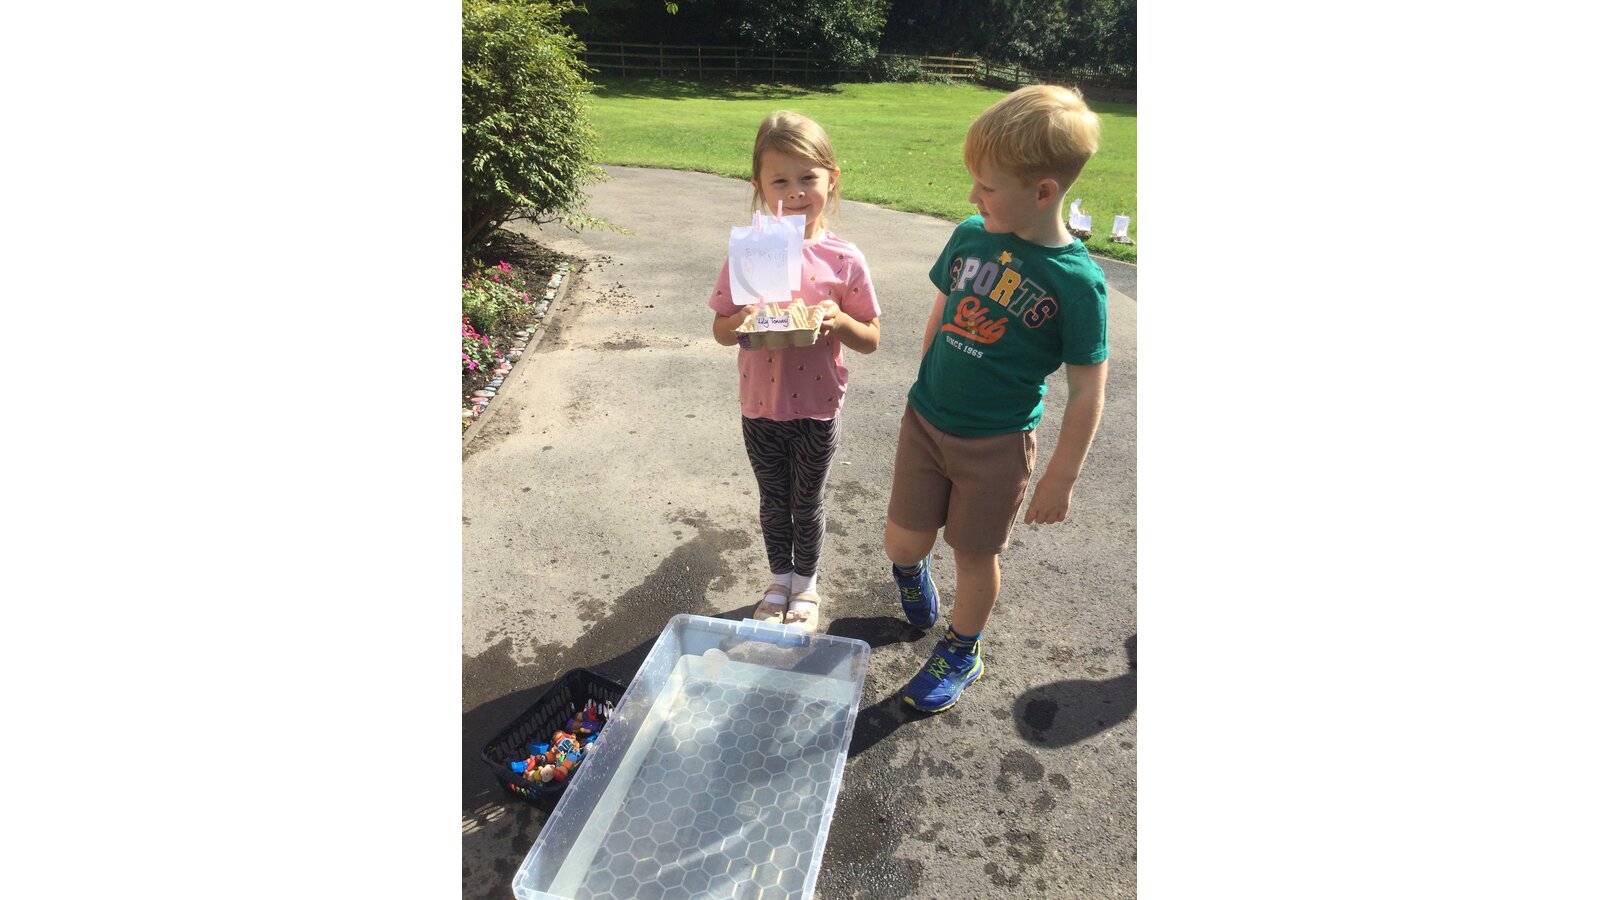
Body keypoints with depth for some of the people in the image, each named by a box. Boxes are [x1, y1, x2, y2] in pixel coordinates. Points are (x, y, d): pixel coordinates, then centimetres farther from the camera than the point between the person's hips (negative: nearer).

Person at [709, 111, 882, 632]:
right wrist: (742, 322, -23)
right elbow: (720, 331, -1)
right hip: (760, 407, 2)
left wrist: (839, 320, -24)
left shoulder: (843, 259, -12)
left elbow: (871, 340, -4)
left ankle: (806, 585, 41)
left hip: (817, 409, -1)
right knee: (773, 502, 19)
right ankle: (779, 580, 43)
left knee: (806, 505, 17)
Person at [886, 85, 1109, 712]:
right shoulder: (971, 236, -4)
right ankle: (911, 570, 46)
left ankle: (962, 652, 38)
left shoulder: (1076, 281, -17)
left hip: (997, 442, -3)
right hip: (925, 420, 4)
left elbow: (1086, 393, -12)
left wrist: (1061, 478, -8)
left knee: (975, 554, 12)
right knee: (903, 542, 9)